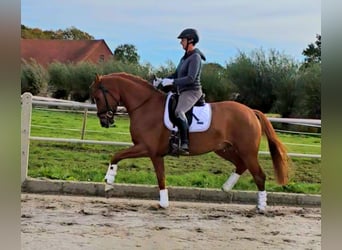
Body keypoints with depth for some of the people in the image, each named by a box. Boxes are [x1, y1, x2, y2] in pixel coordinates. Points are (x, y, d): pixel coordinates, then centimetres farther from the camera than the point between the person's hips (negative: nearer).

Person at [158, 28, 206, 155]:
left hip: (192, 91, -11)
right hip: (183, 92, 11)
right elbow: (176, 74, 21)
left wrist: (172, 82, -24)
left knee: (178, 112, -34)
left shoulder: (195, 57, -13)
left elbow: (190, 78, -22)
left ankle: (185, 145, -38)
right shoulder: (185, 57, 17)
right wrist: (163, 80, 5)